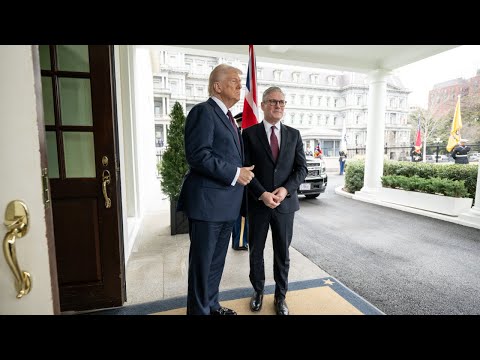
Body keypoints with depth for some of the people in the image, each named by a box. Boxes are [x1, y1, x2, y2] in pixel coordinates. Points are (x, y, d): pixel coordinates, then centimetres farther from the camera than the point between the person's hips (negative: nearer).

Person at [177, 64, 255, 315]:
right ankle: (198, 310, 26)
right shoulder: (203, 111, -9)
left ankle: (211, 304, 38)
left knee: (217, 259, 20)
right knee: (202, 261, 6)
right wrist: (235, 174, -17)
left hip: (226, 204, 9)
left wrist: (244, 172, 10)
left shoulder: (228, 117, 20)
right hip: (207, 202, -9)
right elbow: (198, 155, -21)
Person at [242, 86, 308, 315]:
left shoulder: (294, 135, 7)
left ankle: (280, 296, 32)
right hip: (257, 203, -1)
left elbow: (302, 169, 3)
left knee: (282, 253, 12)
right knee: (256, 251, 13)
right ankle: (258, 291, 36)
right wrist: (262, 194, -17)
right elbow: (246, 169, -6)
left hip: (285, 203, 2)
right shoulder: (249, 133, 0)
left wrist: (286, 189, -13)